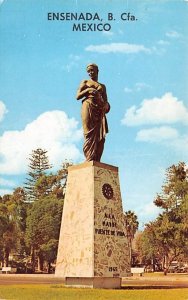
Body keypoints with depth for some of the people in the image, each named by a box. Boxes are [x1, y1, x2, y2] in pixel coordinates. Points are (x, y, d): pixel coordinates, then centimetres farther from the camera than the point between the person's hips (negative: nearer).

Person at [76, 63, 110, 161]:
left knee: (100, 135, -9)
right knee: (90, 133, -16)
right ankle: (90, 159, -22)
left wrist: (106, 105, -4)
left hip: (99, 110, 3)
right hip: (88, 106, -3)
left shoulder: (102, 86, 26)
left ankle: (96, 161, -14)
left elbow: (105, 100, 19)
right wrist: (88, 90, -7)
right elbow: (77, 96, 7)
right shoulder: (85, 82, 18)